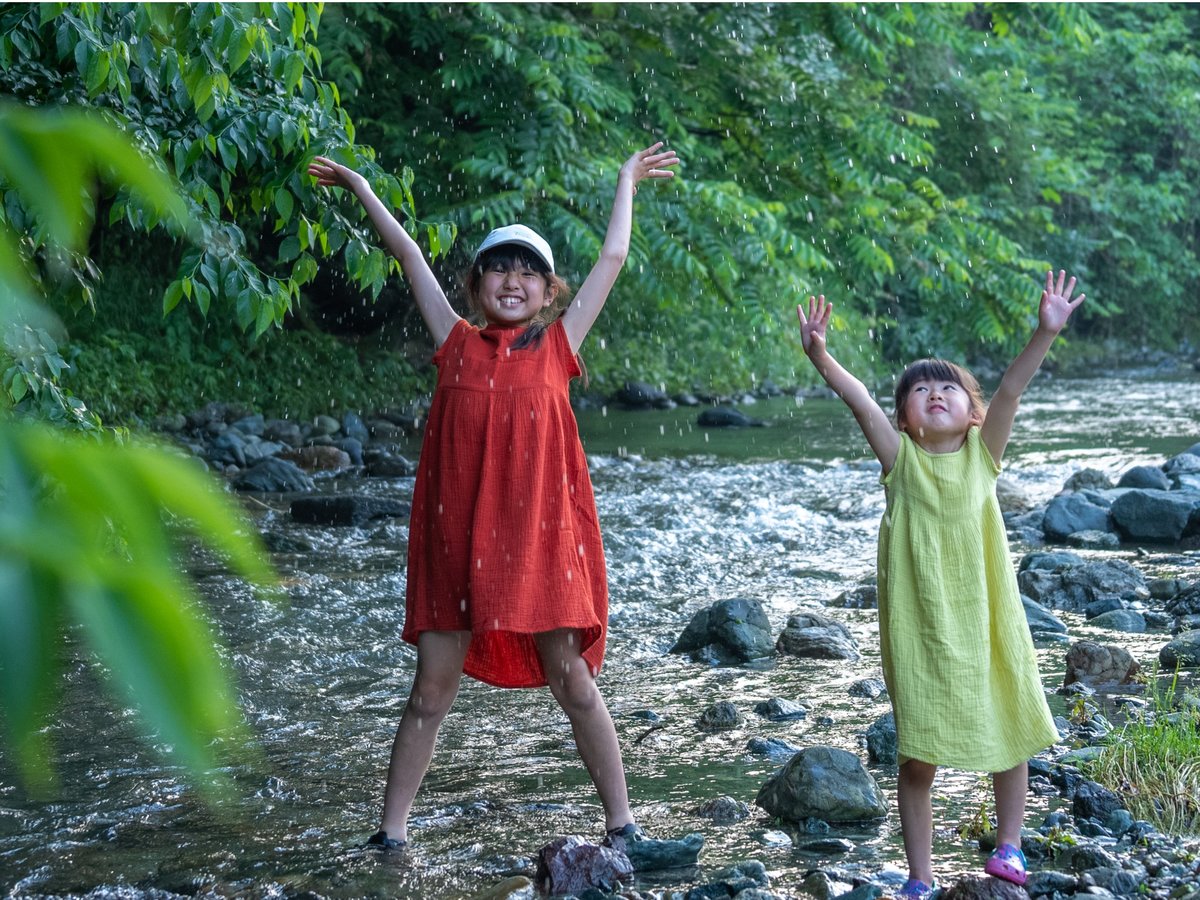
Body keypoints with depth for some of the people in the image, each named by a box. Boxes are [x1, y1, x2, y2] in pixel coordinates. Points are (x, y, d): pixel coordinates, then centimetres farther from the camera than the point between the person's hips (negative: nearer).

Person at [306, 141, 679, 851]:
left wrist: (628, 181, 21)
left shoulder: (556, 346, 7)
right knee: (431, 691, 5)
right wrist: (362, 189, 23)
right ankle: (392, 832, 14)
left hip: (541, 534, -1)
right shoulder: (459, 344, 8)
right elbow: (410, 256, 14)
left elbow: (613, 259, 12)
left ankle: (622, 821, 16)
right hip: (456, 538, 1)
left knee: (572, 680, 5)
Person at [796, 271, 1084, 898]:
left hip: (986, 618, 2)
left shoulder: (983, 453, 0)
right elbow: (859, 400, -15)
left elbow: (1009, 390, -14)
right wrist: (819, 357, -29)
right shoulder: (901, 460, -3)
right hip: (919, 626, -1)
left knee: (1010, 733, 13)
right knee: (918, 757, 3)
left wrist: (1045, 333, -26)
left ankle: (1009, 845, 37)